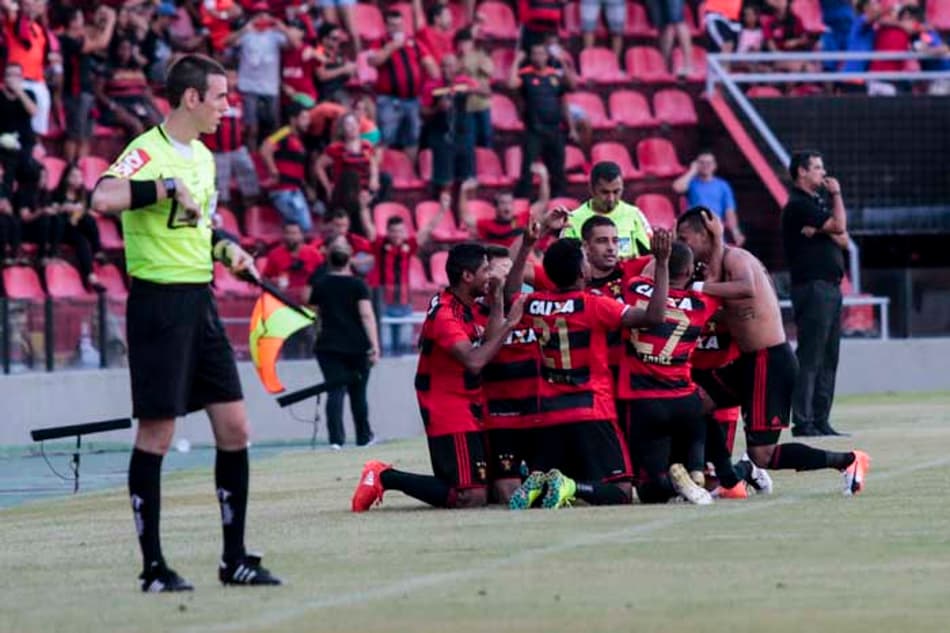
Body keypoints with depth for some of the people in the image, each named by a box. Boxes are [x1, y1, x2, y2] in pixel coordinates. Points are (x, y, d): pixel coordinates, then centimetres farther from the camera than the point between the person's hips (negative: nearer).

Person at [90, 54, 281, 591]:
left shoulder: (203, 157, 15)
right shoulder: (147, 153, -13)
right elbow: (103, 198, -32)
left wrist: (224, 248, 10)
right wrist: (169, 186, -27)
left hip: (201, 301, 8)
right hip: (160, 300, -8)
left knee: (234, 427, 5)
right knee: (157, 432, -3)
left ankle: (234, 559, 13)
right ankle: (153, 566, 4)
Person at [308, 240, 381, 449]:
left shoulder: (320, 285, 3)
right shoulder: (358, 285, -3)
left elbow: (314, 316, 12)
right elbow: (367, 315, -12)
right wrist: (375, 346, -14)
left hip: (328, 345, 1)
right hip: (357, 346, -1)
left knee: (335, 392, -5)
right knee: (358, 393, 13)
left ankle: (336, 438, -21)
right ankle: (363, 436, 25)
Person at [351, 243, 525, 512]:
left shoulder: (469, 309, 14)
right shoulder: (446, 315, -17)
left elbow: (489, 344, 3)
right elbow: (474, 361, -29)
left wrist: (497, 302, -2)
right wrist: (509, 324, -24)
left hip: (469, 413, 10)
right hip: (449, 416, -10)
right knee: (472, 497, -16)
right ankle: (385, 478, -7)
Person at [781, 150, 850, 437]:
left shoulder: (819, 201, 21)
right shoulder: (798, 205, -8)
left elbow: (843, 240, 14)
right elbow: (839, 226, -14)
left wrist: (822, 232, -6)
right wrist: (836, 194, 0)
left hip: (830, 286, 9)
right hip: (812, 286, -9)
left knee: (828, 359, 8)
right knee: (810, 357, -11)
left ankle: (820, 421, 11)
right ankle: (803, 422, -12)